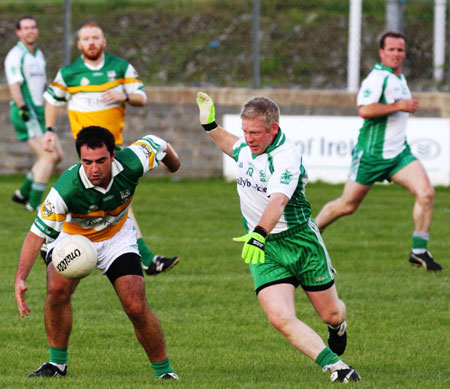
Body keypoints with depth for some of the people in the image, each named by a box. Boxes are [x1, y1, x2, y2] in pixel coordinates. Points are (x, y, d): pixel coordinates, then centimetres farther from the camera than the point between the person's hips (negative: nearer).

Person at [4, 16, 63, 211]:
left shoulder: (38, 55, 16)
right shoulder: (16, 55, -11)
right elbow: (14, 85, -21)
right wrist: (22, 107, -31)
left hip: (38, 112, 9)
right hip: (26, 114, -9)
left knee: (57, 155, 8)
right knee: (49, 156, -13)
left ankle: (23, 193, 15)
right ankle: (34, 203, -6)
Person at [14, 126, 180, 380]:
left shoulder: (131, 164, -30)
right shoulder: (66, 188, -37)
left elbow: (158, 145, -7)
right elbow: (37, 233, -31)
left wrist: (174, 164, 16)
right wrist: (20, 278, -42)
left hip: (117, 236, 1)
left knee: (137, 307, -12)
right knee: (58, 289, -26)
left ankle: (164, 370, 7)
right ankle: (57, 363, -6)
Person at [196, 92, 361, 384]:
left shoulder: (286, 157, -24)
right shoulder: (248, 147, 0)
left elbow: (278, 201, -42)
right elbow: (233, 146, 29)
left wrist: (259, 234, -57)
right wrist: (210, 124, 16)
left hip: (299, 242, -5)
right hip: (264, 249, 5)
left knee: (331, 314, 12)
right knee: (281, 318, -19)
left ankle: (339, 326, 50)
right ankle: (336, 366, -16)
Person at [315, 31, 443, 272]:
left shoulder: (400, 78, 13)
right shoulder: (377, 78, -17)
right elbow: (364, 110, -32)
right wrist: (400, 106, -25)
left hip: (398, 152, 7)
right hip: (371, 153, -7)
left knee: (426, 193, -13)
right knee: (348, 205, 5)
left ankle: (419, 251, -6)